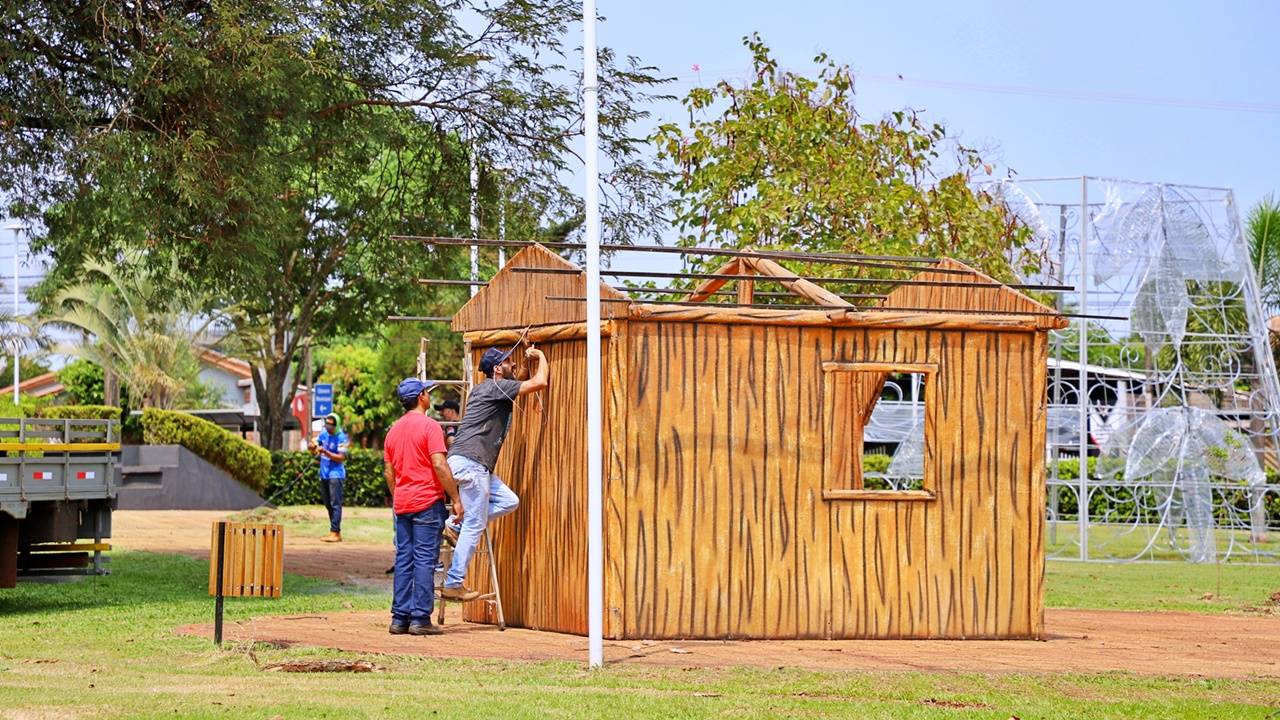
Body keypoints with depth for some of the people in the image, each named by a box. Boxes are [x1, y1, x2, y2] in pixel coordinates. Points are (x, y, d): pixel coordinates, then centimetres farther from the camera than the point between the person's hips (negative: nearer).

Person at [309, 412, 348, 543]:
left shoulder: (341, 438, -11)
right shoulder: (324, 434, 9)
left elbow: (341, 458, -16)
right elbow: (311, 446, 13)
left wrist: (325, 452, -25)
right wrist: (312, 446, -11)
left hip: (335, 474, -8)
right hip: (324, 474, 8)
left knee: (335, 504, -13)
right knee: (328, 504, 10)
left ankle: (335, 532, -17)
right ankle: (336, 532, 16)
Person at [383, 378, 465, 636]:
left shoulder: (394, 430, 14)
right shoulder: (429, 426, -9)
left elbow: (389, 473, 17)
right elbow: (439, 465, -16)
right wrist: (456, 499, -12)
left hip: (402, 505, 7)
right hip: (427, 502, -7)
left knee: (403, 560, 8)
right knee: (425, 561, -5)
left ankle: (400, 618, 7)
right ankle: (420, 619, -7)